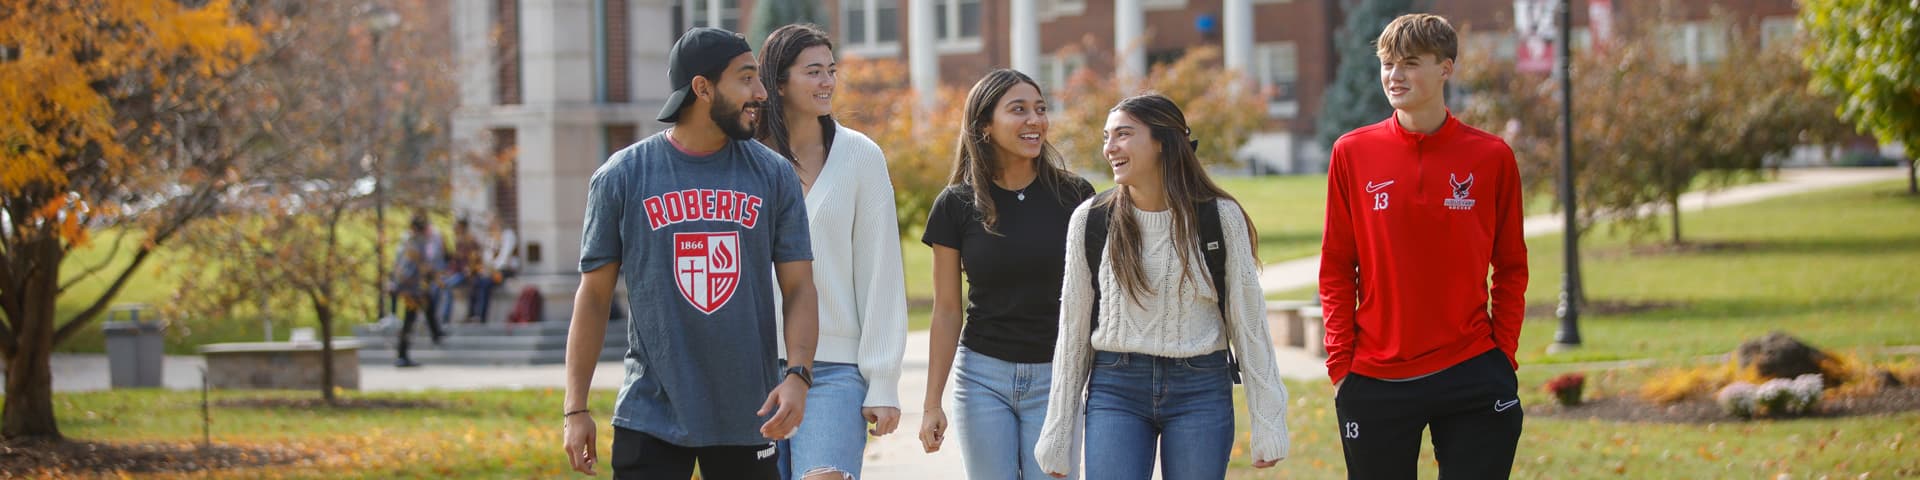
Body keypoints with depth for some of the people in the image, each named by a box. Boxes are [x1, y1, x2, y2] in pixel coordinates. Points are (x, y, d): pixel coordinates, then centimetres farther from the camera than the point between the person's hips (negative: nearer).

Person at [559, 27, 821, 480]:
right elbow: (594, 294, 3)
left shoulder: (773, 175, 4)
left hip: (747, 420, 2)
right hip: (650, 419, -2)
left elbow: (799, 287, 3)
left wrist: (798, 374, -15)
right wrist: (575, 409, -1)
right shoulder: (621, 177, 0)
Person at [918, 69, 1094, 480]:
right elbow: (947, 310, 3)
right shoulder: (956, 205, 0)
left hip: (1055, 376, 0)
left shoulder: (1075, 196, -1)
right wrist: (932, 403, 0)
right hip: (984, 375, 0)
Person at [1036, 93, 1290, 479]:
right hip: (1115, 389, 1)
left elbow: (1248, 322, 2)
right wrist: (1058, 433, 6)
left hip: (1201, 390, -1)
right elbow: (1073, 331, 7)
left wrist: (1267, 422, -1)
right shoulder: (1090, 219, 2)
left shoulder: (1220, 216, -2)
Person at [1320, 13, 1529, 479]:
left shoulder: (1492, 156, 1)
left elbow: (1510, 269, 8)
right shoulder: (1353, 153, 3)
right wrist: (1340, 364, -1)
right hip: (1375, 383, 1)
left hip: (1471, 376, -1)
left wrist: (1505, 354, -1)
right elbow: (1336, 270, 5)